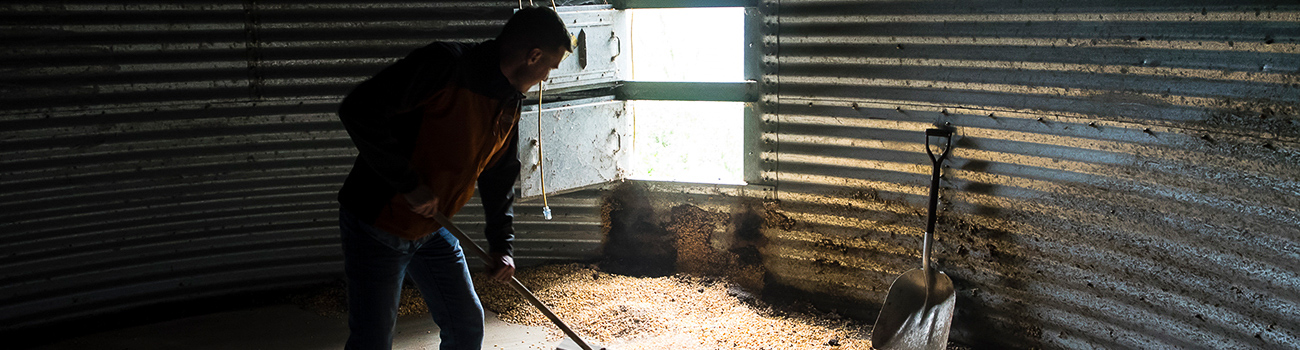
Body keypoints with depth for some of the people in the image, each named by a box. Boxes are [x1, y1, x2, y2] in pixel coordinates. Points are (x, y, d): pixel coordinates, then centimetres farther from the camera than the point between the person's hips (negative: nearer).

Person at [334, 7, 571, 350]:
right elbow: (358, 110, -29)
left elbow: (500, 177, 15)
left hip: (434, 229, 8)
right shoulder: (444, 65, -24)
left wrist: (502, 244, 8)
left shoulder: (509, 105, 3)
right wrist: (410, 183, -26)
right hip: (376, 223, -7)